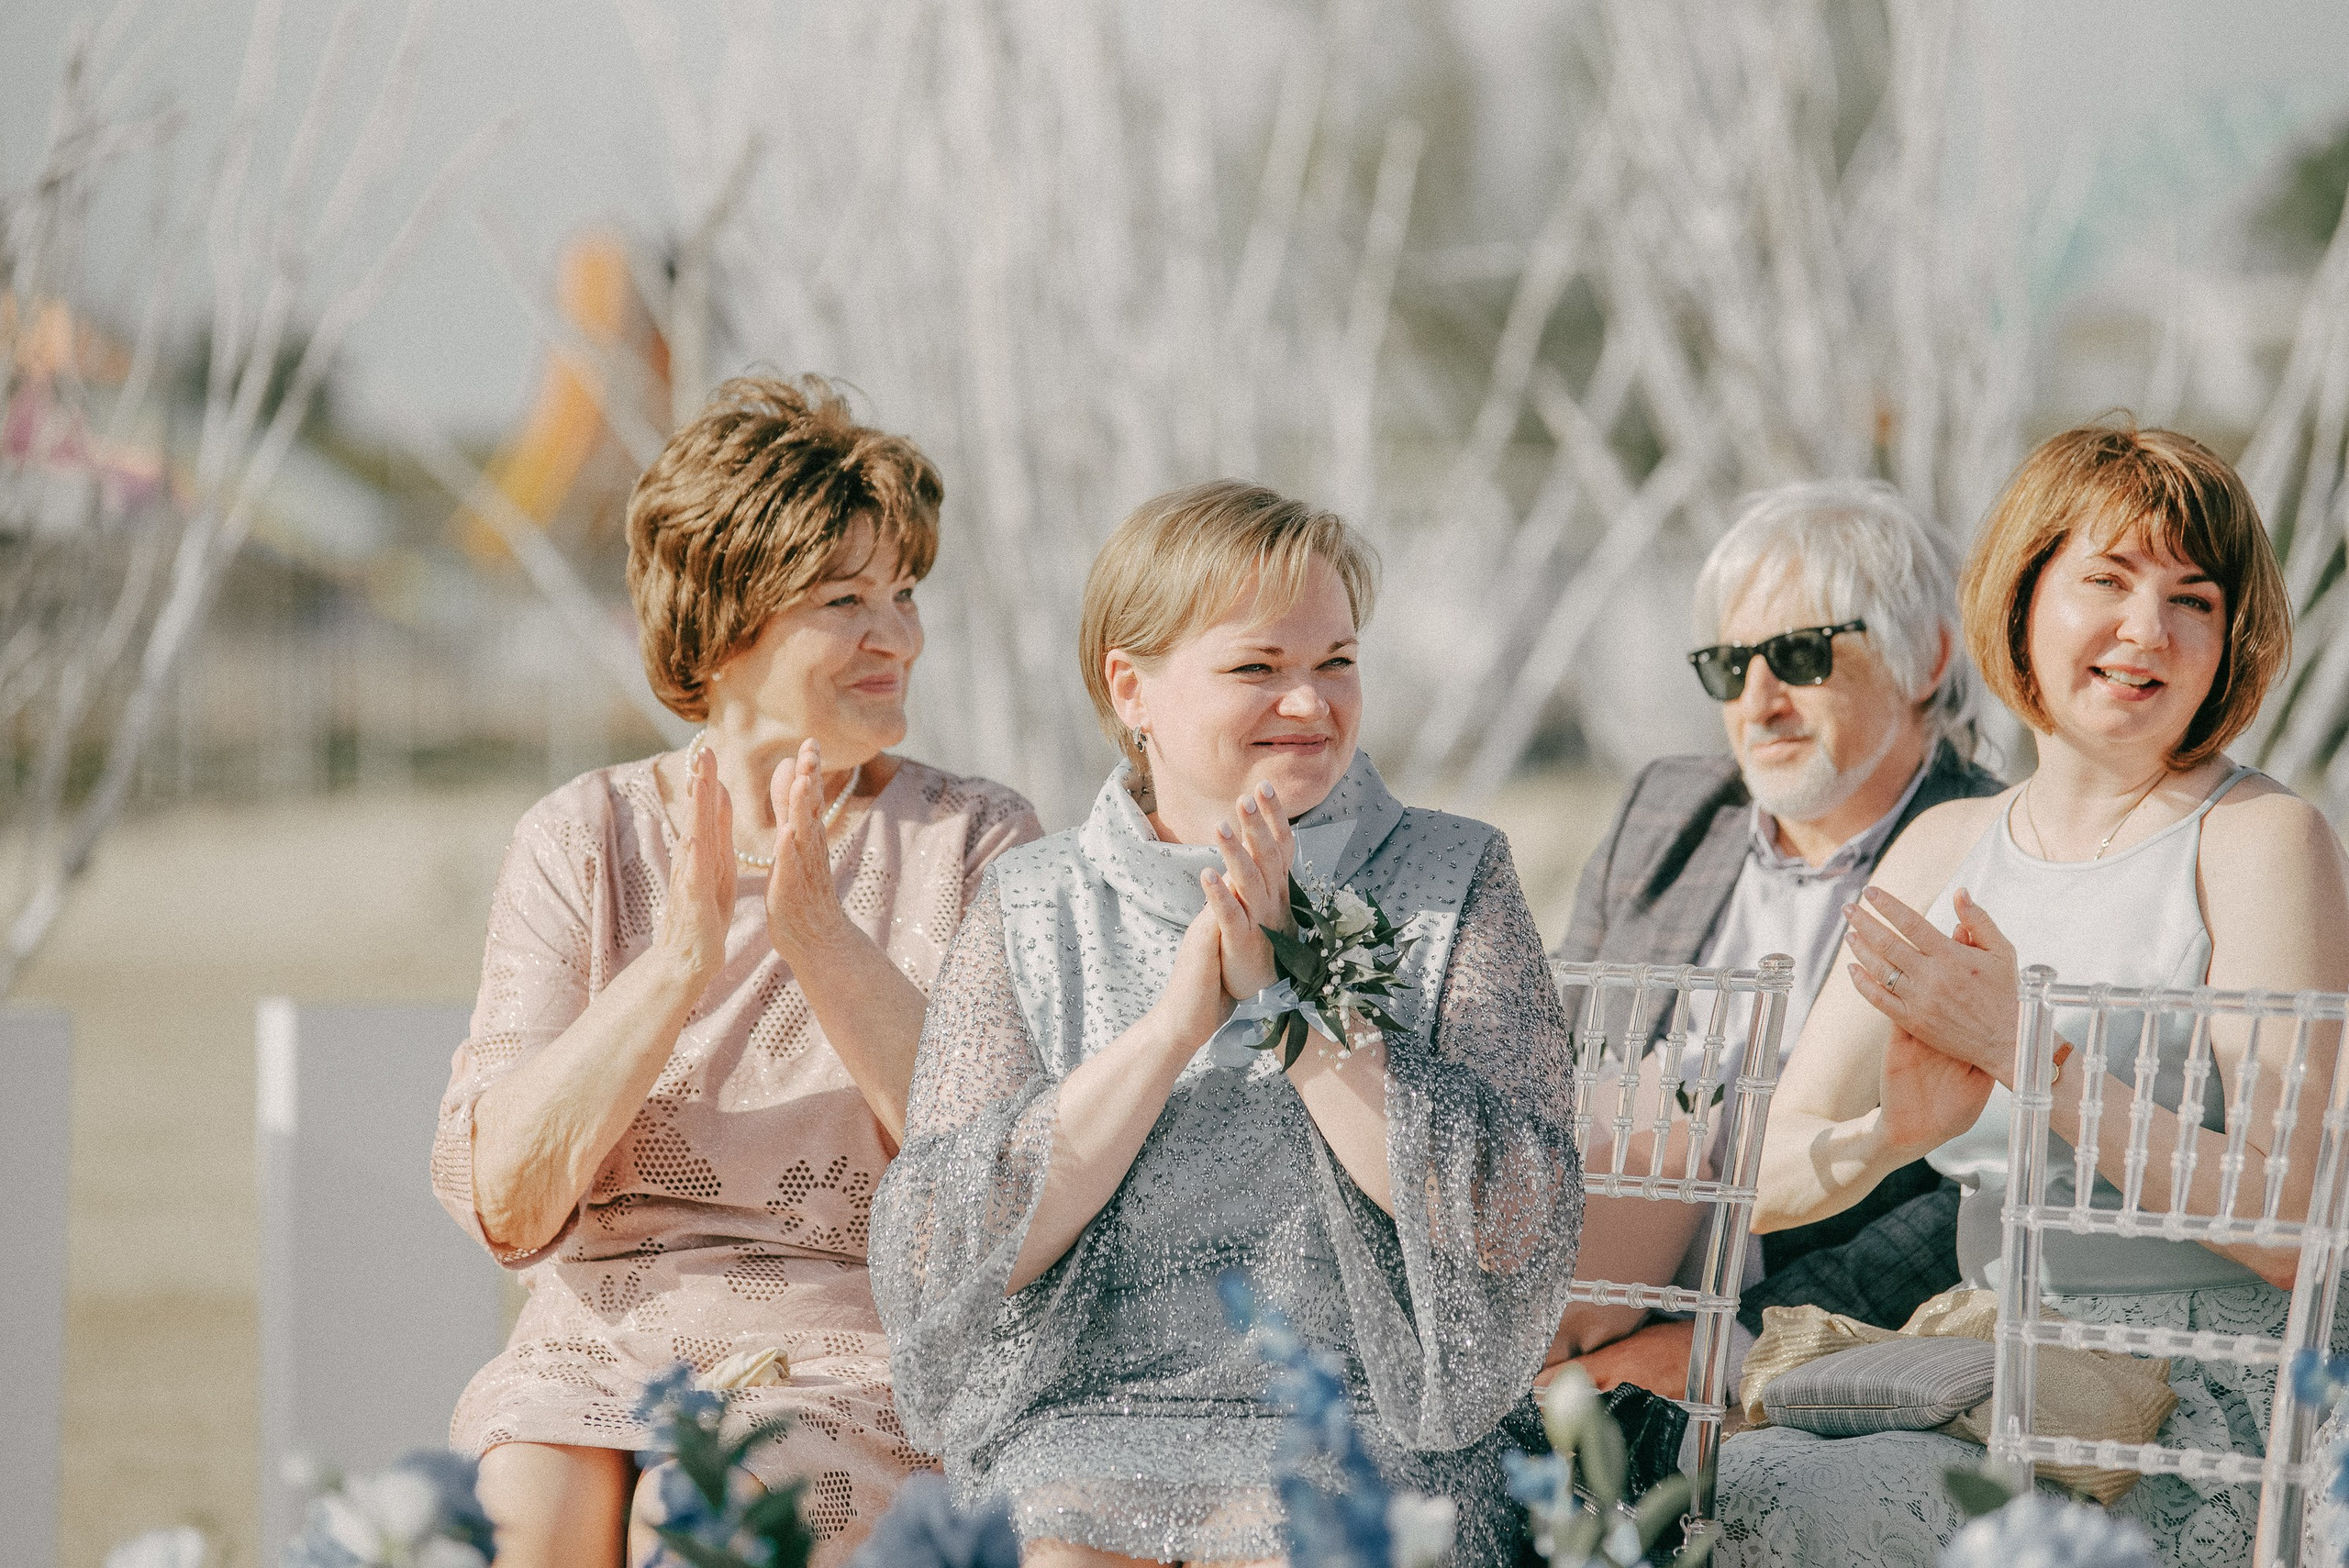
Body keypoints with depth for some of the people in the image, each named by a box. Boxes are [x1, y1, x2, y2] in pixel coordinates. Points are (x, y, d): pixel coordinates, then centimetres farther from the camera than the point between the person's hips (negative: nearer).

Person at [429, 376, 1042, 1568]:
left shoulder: (975, 843, 4)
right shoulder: (585, 841, 6)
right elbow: (499, 1200, -5)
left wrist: (824, 942, -18)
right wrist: (674, 966, -17)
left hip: (858, 1356, -1)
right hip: (598, 1347, 1)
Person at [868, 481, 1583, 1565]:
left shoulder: (1453, 886, 7)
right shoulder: (1029, 915, 9)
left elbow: (1514, 1231, -5)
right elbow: (933, 1261, -3)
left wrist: (1290, 989, -10)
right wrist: (1170, 1027, -12)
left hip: (1371, 1440, -1)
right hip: (1073, 1426, 1)